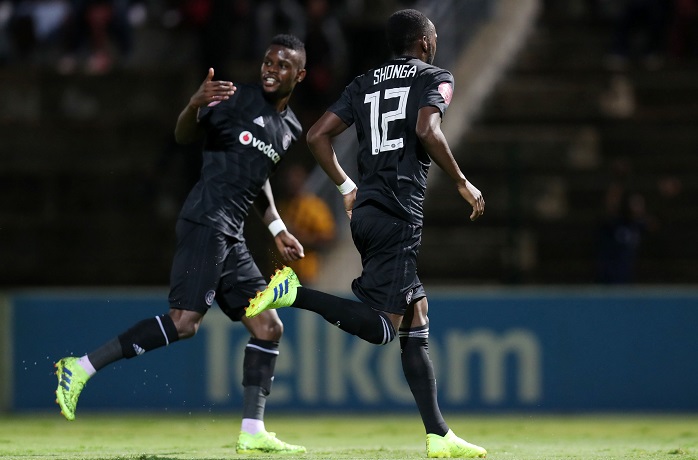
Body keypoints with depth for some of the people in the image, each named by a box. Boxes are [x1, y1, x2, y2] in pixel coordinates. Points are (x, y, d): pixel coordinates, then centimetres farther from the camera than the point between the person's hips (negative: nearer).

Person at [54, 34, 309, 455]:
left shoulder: (291, 128, 19)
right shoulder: (240, 99, -3)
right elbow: (185, 136, -10)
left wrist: (277, 229, 28)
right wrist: (195, 106, -30)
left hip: (231, 238, 8)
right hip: (206, 223, -8)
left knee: (269, 329, 3)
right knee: (184, 321, -19)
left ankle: (253, 433, 4)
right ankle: (81, 368, -14)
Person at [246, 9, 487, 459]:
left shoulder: (364, 84, 20)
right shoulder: (436, 78, 2)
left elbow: (318, 135, 13)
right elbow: (426, 129, -18)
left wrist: (347, 188, 24)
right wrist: (462, 182, -8)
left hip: (365, 212, 8)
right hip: (398, 216, -8)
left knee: (416, 320, 9)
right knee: (382, 327, -11)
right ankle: (296, 294, -23)